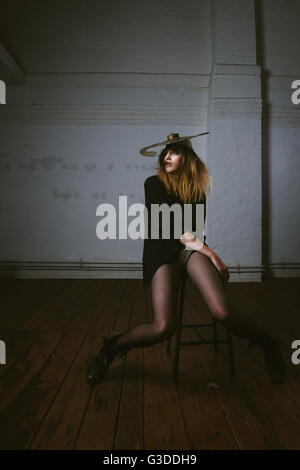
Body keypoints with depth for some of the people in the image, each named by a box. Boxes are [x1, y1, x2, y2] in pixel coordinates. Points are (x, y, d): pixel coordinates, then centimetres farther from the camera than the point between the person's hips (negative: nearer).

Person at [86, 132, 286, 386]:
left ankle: (267, 344, 6)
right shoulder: (154, 183, 5)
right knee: (163, 327, -26)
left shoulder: (197, 189, 16)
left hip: (192, 250, 2)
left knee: (222, 312, -25)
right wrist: (210, 253, -10)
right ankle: (111, 348, 2)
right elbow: (170, 225, -6)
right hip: (162, 253, -2)